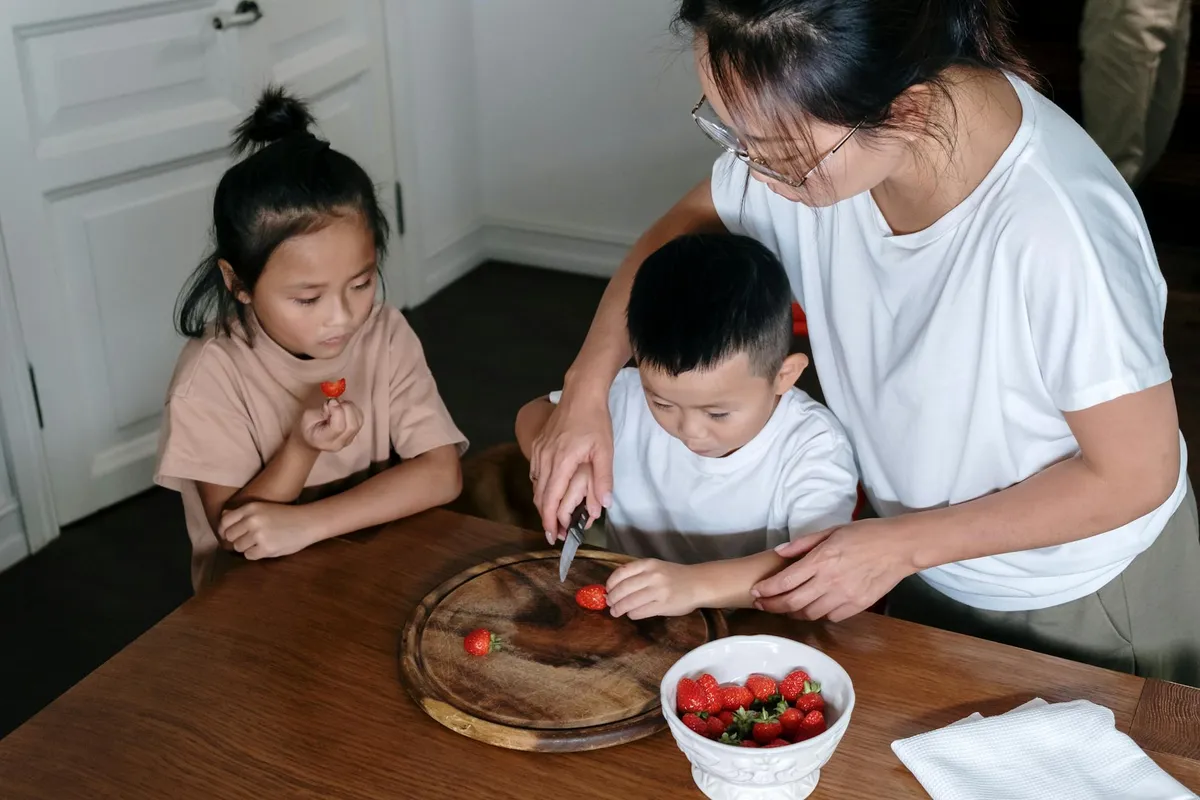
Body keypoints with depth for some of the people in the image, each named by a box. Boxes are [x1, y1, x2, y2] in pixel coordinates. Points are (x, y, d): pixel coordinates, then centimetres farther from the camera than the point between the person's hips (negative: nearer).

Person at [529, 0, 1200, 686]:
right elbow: (679, 233, -2)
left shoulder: (1055, 226, -39)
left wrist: (901, 544, -24)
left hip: (1082, 596, -5)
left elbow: (1137, 475, -25)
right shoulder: (802, 129, -23)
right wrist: (588, 389, -15)